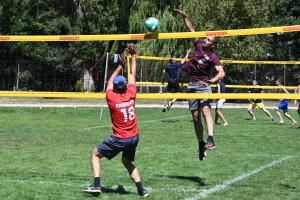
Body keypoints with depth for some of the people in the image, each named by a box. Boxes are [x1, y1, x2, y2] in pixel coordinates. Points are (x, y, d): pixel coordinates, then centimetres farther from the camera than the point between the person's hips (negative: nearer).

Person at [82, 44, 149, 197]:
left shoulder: (112, 98, -10)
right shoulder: (131, 95, -3)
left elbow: (110, 81, 10)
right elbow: (133, 75, 9)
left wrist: (120, 66, 20)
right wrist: (133, 56, 18)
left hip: (120, 139, -5)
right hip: (134, 137, 5)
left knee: (95, 155, 11)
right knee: (127, 161, 25)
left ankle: (97, 185, -3)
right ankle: (141, 190, 13)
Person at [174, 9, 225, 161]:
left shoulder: (213, 56, -6)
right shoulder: (198, 45, 8)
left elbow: (221, 73, -17)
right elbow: (191, 29, 9)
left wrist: (212, 80, -32)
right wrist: (184, 17, 0)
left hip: (203, 85, -5)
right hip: (192, 85, 6)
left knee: (205, 111, -23)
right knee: (195, 116, 6)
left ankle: (210, 140, -37)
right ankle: (201, 145, 12)